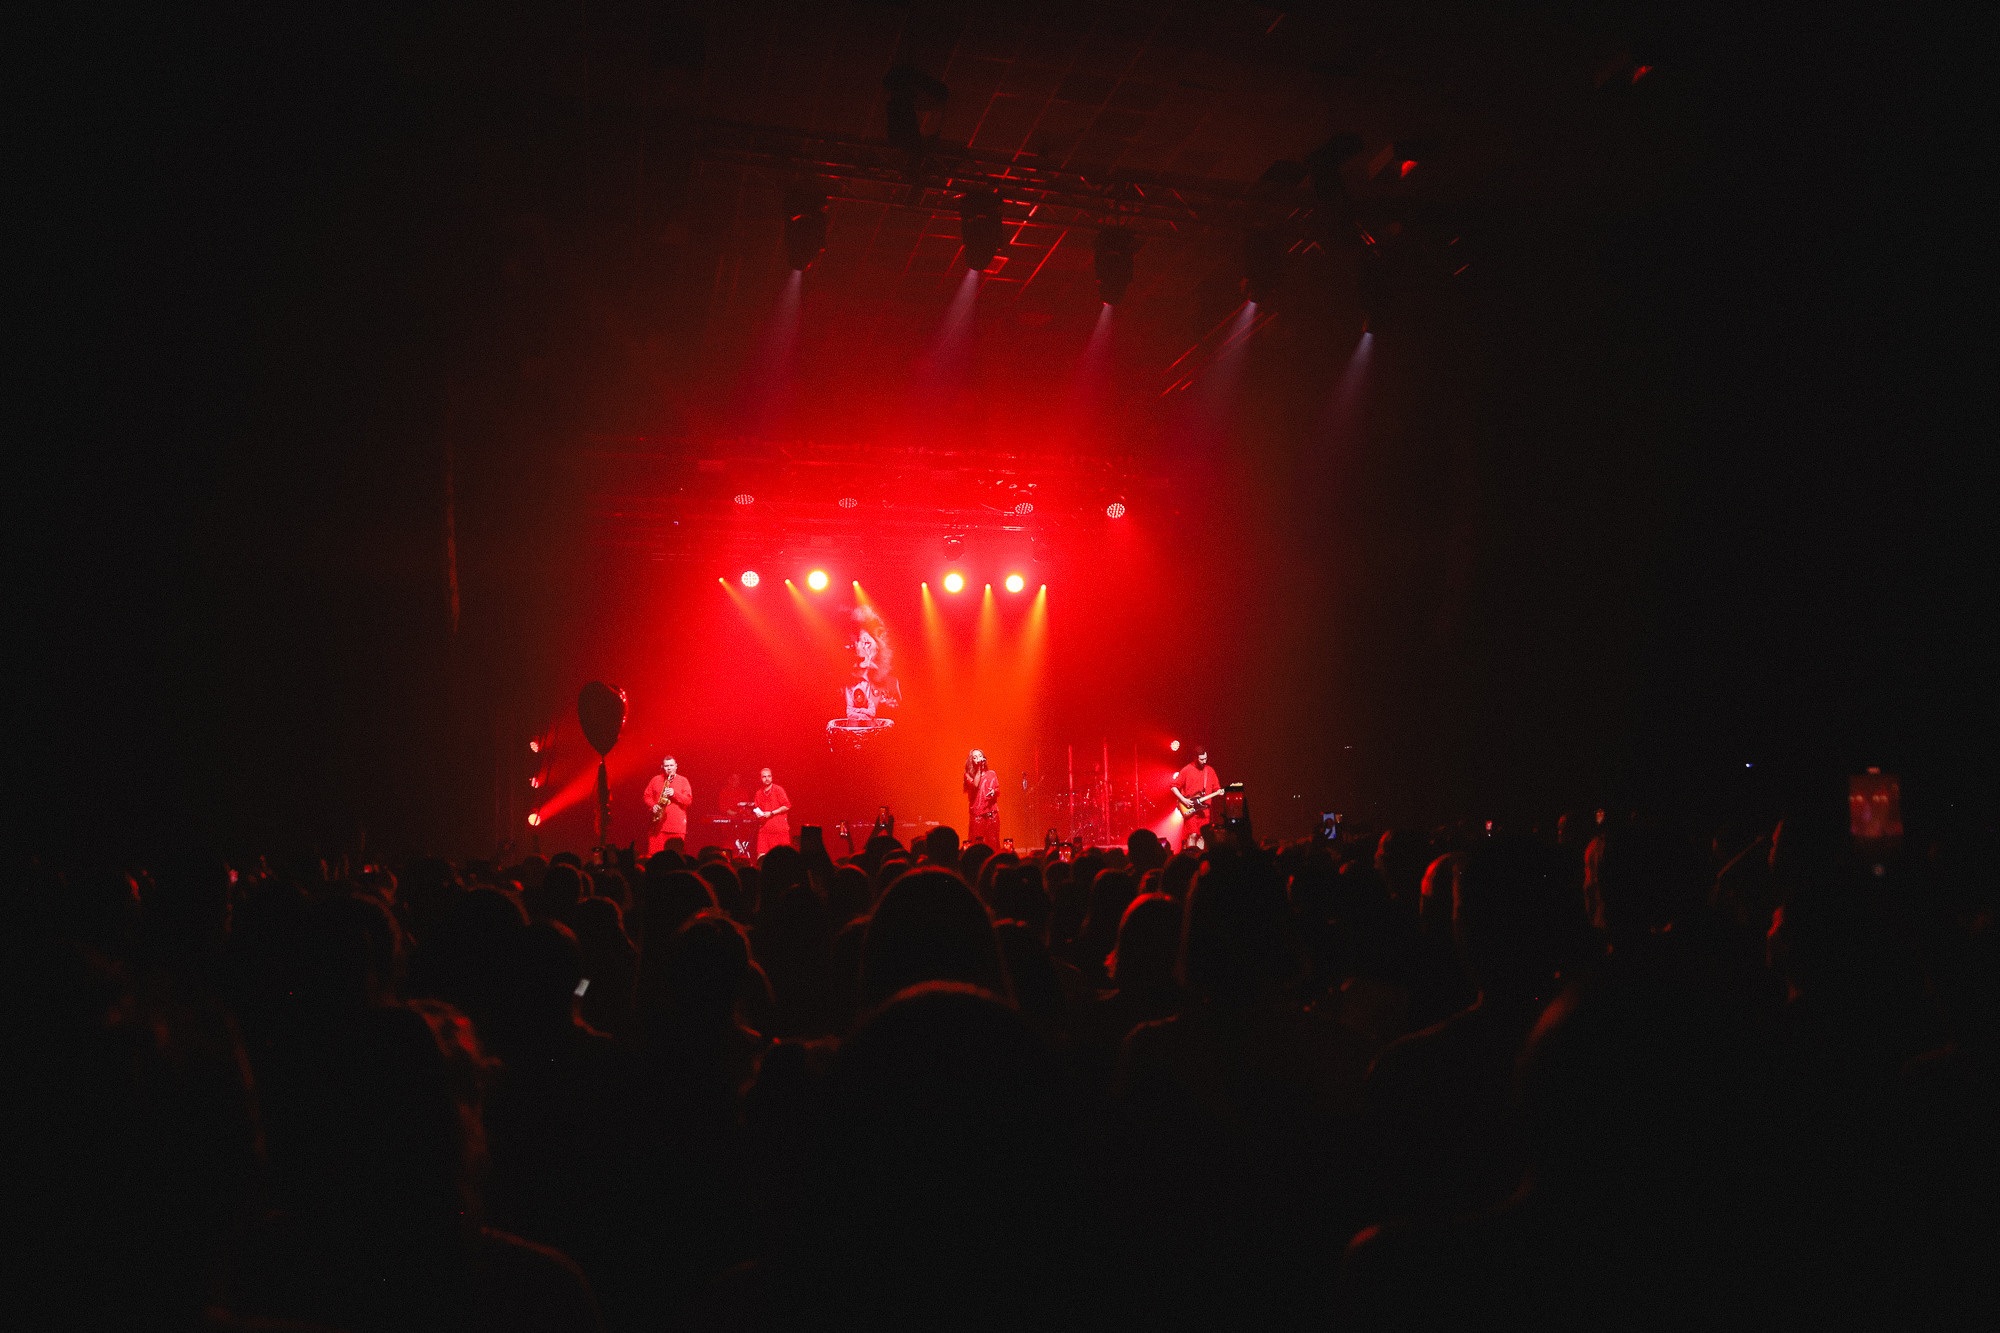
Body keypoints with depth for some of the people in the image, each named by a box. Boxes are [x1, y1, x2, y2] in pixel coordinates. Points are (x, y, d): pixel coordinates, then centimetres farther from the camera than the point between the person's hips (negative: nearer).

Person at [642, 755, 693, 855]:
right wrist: (653, 806, -5)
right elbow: (647, 796, 14)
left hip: (677, 824, -1)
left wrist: (674, 794, -13)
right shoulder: (656, 779, 14)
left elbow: (688, 800, 1)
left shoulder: (683, 781, 8)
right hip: (658, 823, 2)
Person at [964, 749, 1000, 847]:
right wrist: (978, 769, -8)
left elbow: (998, 790, 16)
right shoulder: (969, 775, 6)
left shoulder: (991, 774, 13)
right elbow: (975, 785, -13)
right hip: (977, 812, -2)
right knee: (976, 842, -6)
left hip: (991, 812, 2)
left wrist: (994, 791, -7)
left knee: (992, 840, -2)